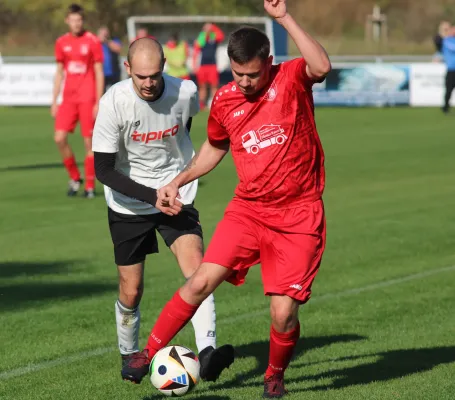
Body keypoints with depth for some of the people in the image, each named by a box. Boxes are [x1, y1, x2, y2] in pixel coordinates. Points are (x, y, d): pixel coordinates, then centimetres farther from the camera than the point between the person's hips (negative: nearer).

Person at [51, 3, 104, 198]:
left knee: (89, 142, -2)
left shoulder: (92, 41, -3)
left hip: (87, 99, -4)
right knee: (60, 138, -7)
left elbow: (99, 73, -2)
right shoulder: (61, 43, 8)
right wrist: (54, 101, 11)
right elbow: (59, 74, 15)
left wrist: (98, 103, -8)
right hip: (68, 99, 4)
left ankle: (90, 186, 6)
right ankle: (74, 178, 12)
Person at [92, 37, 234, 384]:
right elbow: (103, 169, -17)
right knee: (131, 291, 5)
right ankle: (130, 354, 32)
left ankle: (207, 353, -29)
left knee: (196, 266, -22)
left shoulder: (185, 93, -14)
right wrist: (151, 195, -25)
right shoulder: (114, 103, -21)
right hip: (128, 204, -1)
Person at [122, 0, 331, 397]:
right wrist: (179, 181, 13)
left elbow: (321, 67, -33)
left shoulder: (291, 78, -8)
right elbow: (215, 147, 23)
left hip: (298, 217, -3)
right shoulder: (224, 101, 3)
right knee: (201, 281, -12)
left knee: (284, 313, -9)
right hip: (248, 210, 3)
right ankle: (150, 352, 5)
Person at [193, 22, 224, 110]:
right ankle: (202, 105, 10)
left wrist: (213, 28, -14)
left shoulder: (214, 39, 5)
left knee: (214, 85, -6)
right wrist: (195, 65, -6)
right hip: (202, 66, 1)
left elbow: (221, 36, -16)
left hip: (212, 66, -1)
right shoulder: (199, 40, 6)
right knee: (202, 86, 6)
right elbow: (195, 53, 3)